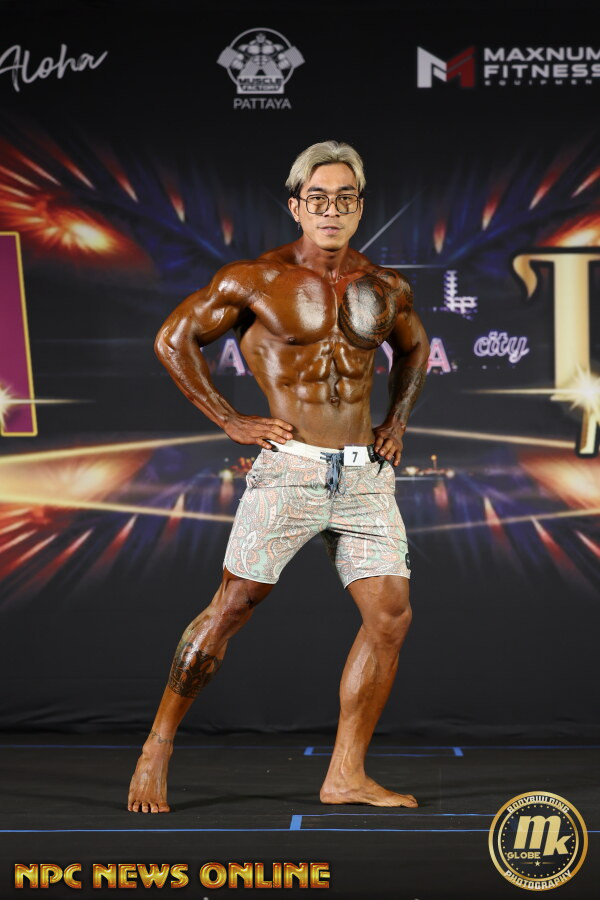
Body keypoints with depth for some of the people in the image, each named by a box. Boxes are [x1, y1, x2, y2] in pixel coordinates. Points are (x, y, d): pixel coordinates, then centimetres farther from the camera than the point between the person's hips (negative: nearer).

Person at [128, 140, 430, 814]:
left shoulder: (386, 289, 10)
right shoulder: (255, 279, -3)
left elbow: (414, 351, 30)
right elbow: (173, 339, 4)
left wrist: (396, 422, 16)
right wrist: (230, 422, -1)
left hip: (366, 475, 5)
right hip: (289, 468, -4)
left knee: (391, 616, -2)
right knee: (231, 608, -3)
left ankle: (345, 776, 10)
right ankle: (157, 747, 14)